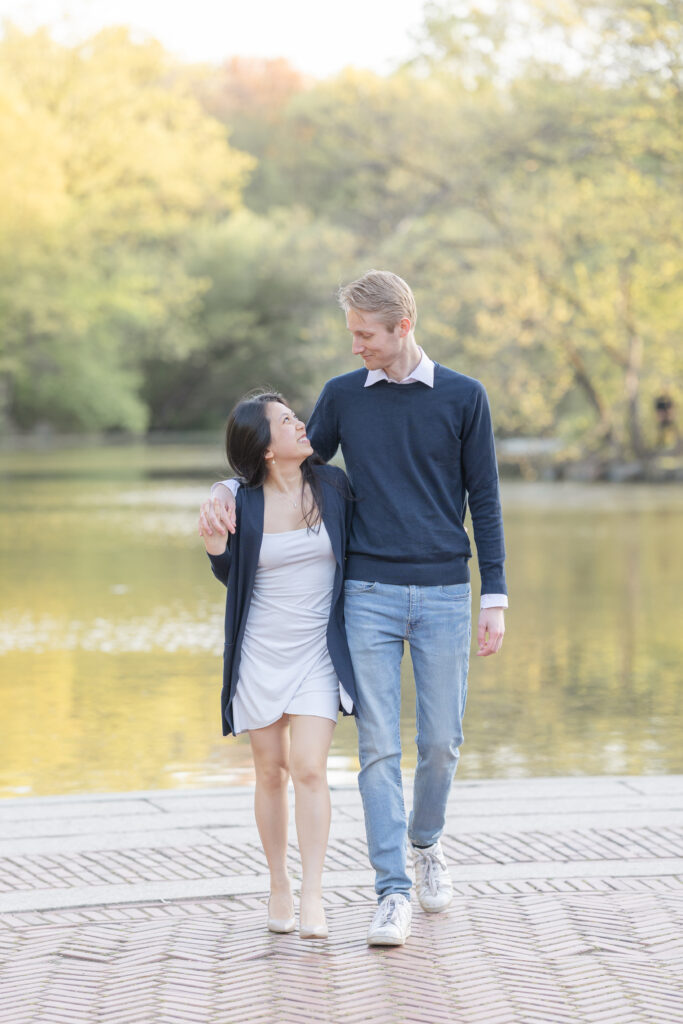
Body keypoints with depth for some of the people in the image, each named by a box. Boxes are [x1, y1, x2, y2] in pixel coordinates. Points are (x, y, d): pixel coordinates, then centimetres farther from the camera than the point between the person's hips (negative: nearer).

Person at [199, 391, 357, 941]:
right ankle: (279, 887, 22)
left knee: (309, 769, -11)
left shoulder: (333, 485, -3)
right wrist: (215, 547, -12)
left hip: (318, 649, 0)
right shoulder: (243, 503, -6)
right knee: (271, 771, 8)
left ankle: (313, 897, -10)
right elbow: (232, 577, 7)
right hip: (261, 652, 0)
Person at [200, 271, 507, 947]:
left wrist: (495, 599, 0)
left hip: (444, 595, 0)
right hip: (369, 595, 1)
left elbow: (485, 502, 4)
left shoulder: (463, 398, 2)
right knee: (378, 747, -5)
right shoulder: (343, 397, 6)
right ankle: (393, 896, -3)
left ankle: (425, 842, 33)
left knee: (441, 743, 5)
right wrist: (227, 490, -2)